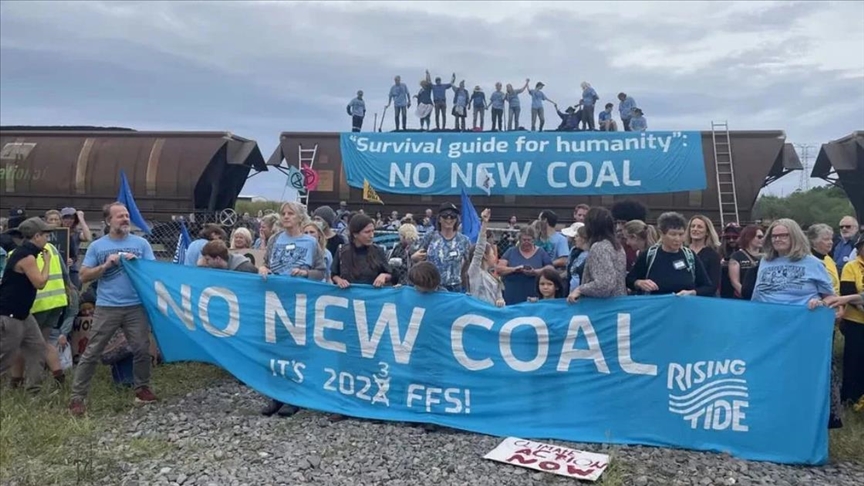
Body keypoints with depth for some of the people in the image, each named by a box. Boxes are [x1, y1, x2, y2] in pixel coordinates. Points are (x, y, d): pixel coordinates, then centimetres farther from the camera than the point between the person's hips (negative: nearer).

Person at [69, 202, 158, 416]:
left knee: (142, 349, 5)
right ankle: (77, 397, 8)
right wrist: (106, 265, -11)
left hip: (136, 306, 1)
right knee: (92, 352, 1)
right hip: (106, 307, -1)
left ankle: (142, 389, 22)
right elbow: (84, 276, 3)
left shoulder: (141, 243, 5)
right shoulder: (97, 246, 4)